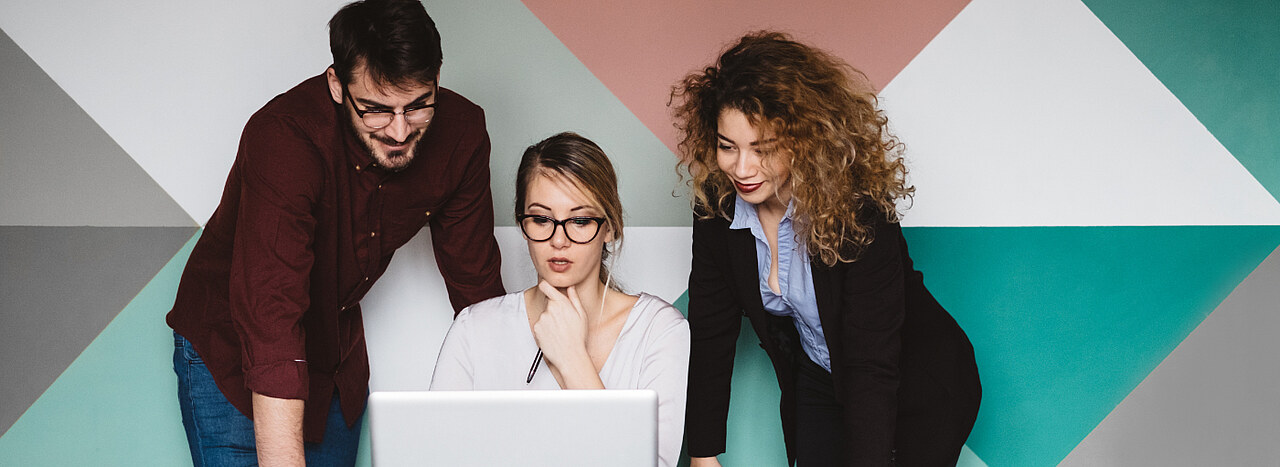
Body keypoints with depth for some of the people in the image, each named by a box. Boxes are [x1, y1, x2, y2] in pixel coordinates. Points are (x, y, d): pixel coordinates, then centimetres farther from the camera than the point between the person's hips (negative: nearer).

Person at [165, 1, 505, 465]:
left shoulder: (461, 132, -19)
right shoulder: (282, 137, -35)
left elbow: (477, 287, -8)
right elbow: (270, 326, -43)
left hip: (339, 348, 5)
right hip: (229, 350, -5)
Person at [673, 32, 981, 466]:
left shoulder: (859, 210, -32)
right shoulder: (716, 205, -16)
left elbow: (872, 363, -34)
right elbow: (710, 332, -9)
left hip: (919, 392, -4)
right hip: (817, 386, 4)